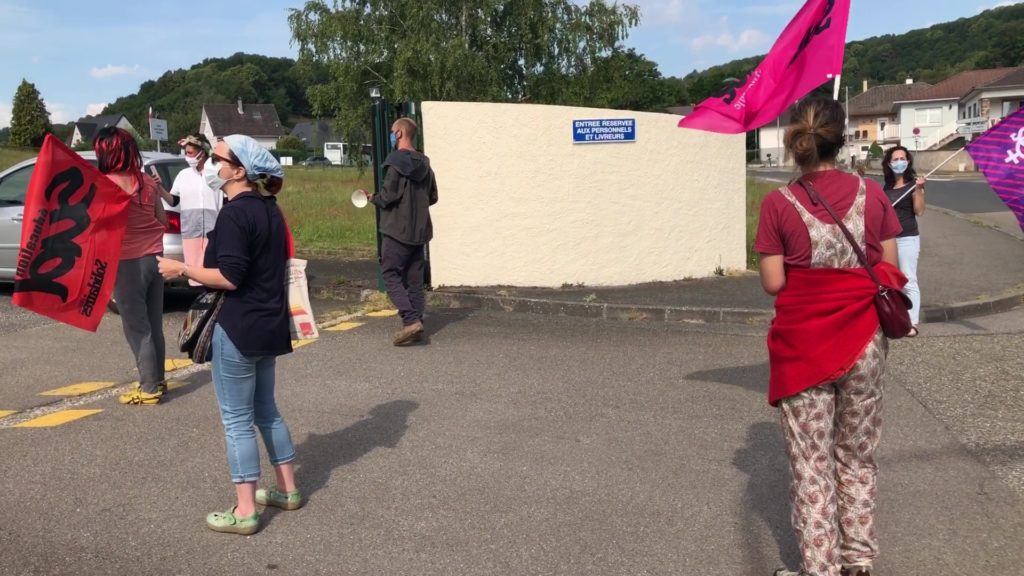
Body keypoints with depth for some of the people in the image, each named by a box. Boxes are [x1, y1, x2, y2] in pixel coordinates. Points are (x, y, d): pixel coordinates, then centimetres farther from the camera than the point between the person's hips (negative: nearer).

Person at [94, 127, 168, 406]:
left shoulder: (106, 183, -14)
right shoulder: (147, 181, 6)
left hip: (128, 263, -7)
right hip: (154, 258, 7)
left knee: (137, 328, 2)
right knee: (153, 325, 16)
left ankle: (149, 389, 7)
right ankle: (157, 380, 27)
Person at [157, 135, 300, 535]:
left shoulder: (234, 213, -18)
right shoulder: (270, 210, 10)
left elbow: (229, 277, -23)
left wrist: (181, 269, -12)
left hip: (238, 328, -9)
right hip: (268, 324, 9)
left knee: (237, 420, 1)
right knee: (265, 410, 20)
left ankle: (245, 512, 8)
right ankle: (288, 490, 28)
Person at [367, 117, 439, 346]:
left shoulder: (396, 162, -13)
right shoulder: (424, 164, 10)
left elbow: (388, 196, -18)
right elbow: (433, 197, 14)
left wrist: (373, 198, 1)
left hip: (397, 230, -7)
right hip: (419, 230, 7)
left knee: (391, 274, -2)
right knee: (414, 278, 11)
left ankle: (411, 320, -13)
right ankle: (416, 322, 12)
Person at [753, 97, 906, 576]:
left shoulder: (779, 204, -10)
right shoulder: (872, 195, -3)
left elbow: (773, 283, -9)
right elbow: (890, 271, 1)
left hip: (803, 346, -2)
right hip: (863, 342, 3)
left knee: (811, 463, 9)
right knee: (857, 455, 19)